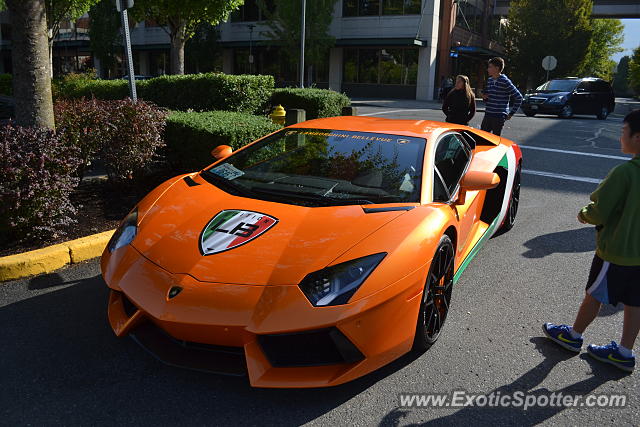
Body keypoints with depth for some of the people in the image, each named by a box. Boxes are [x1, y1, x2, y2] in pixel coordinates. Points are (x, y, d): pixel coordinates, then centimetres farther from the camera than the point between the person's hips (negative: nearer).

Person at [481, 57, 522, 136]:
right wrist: (484, 97, 1)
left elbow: (518, 97, -8)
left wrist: (511, 113, -7)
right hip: (488, 115, 7)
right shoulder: (489, 80, 12)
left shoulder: (505, 81, -10)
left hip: (499, 117, -7)